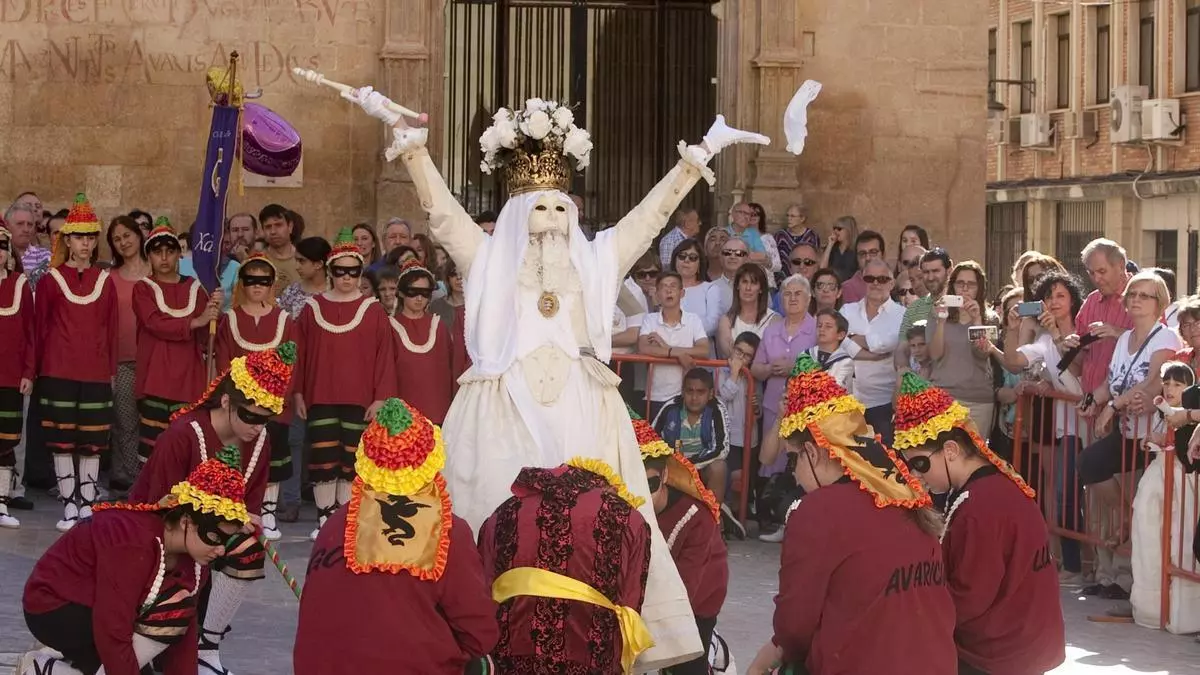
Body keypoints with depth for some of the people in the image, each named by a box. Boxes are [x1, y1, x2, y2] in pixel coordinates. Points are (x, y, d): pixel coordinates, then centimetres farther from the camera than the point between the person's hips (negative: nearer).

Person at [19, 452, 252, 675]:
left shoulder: (191, 558, -6)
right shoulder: (134, 543, -32)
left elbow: (183, 634, -3)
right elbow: (112, 634, -32)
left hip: (100, 610, 9)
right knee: (163, 625, -22)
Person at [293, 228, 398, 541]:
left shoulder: (372, 310, 2)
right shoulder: (312, 308, 6)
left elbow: (384, 356, 0)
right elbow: (299, 353, 9)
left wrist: (380, 397, -5)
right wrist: (298, 392, 5)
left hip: (358, 399, -1)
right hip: (320, 398, 1)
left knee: (351, 461, 2)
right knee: (323, 459, -2)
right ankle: (325, 519, 5)